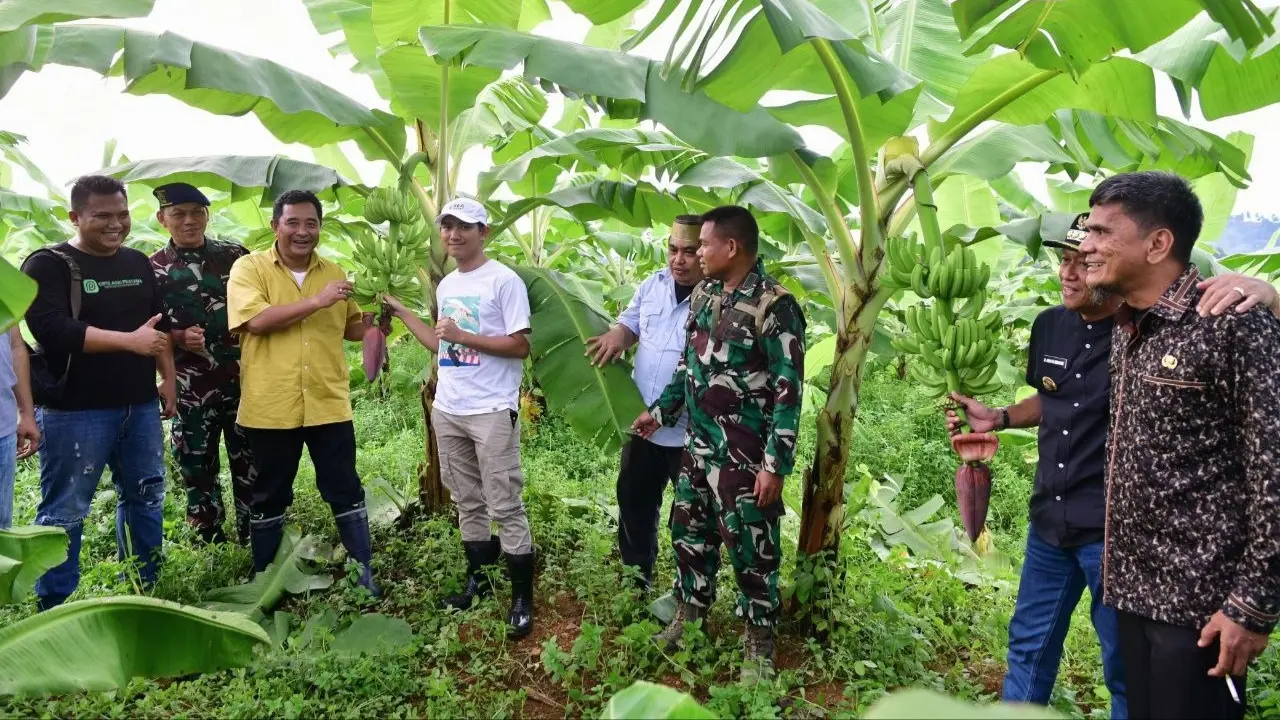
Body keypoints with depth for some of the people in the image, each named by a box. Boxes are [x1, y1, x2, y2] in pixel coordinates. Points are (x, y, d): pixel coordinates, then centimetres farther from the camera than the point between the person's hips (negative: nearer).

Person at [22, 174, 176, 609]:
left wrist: (167, 378, 14)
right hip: (75, 412, -6)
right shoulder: (48, 264, -7)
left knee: (146, 496, 14)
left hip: (140, 406, 6)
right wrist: (130, 341, -22)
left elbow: (161, 324, 20)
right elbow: (51, 329, -21)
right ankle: (54, 609, 13)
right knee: (65, 511, 1)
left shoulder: (138, 263, 12)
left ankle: (147, 590, 29)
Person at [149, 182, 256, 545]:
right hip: (190, 388, 0)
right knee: (197, 470, 9)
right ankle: (213, 551, 24)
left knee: (251, 465, 7)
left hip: (243, 380, 0)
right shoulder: (152, 269, 1)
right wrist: (178, 338, -15)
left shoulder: (235, 254, 3)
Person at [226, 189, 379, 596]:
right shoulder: (249, 268, -3)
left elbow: (353, 329, 18)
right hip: (270, 408, -2)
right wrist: (317, 300, -21)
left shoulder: (333, 272, 9)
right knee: (269, 497, 13)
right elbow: (255, 320, -20)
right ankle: (263, 579, 29)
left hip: (328, 405, 3)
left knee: (346, 492, 9)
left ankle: (365, 571, 21)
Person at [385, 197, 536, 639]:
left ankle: (522, 598, 6)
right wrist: (401, 312, 17)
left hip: (492, 412, -8)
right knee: (467, 503, 17)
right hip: (447, 411, 8)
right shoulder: (446, 286, 14)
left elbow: (520, 346, -16)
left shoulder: (504, 281, -11)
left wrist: (463, 336, -19)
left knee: (505, 507, -4)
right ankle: (479, 579, 31)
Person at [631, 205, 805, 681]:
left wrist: (775, 464, -20)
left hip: (744, 456, -7)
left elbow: (788, 391, -18)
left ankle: (758, 645, 23)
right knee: (689, 532, 19)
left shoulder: (774, 306, -18)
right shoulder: (703, 294, 6)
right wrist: (660, 411, 21)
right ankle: (687, 619, 39)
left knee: (751, 549, 5)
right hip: (697, 445, 8)